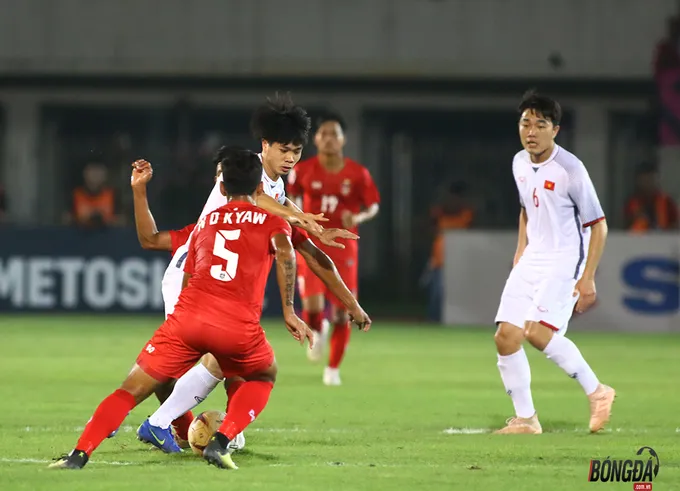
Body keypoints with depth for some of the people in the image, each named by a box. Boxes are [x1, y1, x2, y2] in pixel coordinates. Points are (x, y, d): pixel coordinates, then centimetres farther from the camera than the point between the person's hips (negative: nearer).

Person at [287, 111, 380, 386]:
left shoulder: (358, 174, -5)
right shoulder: (304, 171, -3)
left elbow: (373, 206, 2)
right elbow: (292, 196, 14)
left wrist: (358, 218, -18)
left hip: (343, 248, 1)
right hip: (311, 246, -1)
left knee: (342, 314, 1)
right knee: (313, 305, -20)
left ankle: (333, 368, 21)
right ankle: (317, 333, 18)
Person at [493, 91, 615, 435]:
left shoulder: (570, 170, -16)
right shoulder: (520, 164, 5)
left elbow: (598, 225, -12)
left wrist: (587, 278, -16)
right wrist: (520, 253, 16)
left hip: (565, 262, -7)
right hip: (532, 261, 7)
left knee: (537, 331, -24)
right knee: (506, 336, -2)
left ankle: (596, 392, -8)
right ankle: (525, 419, 8)